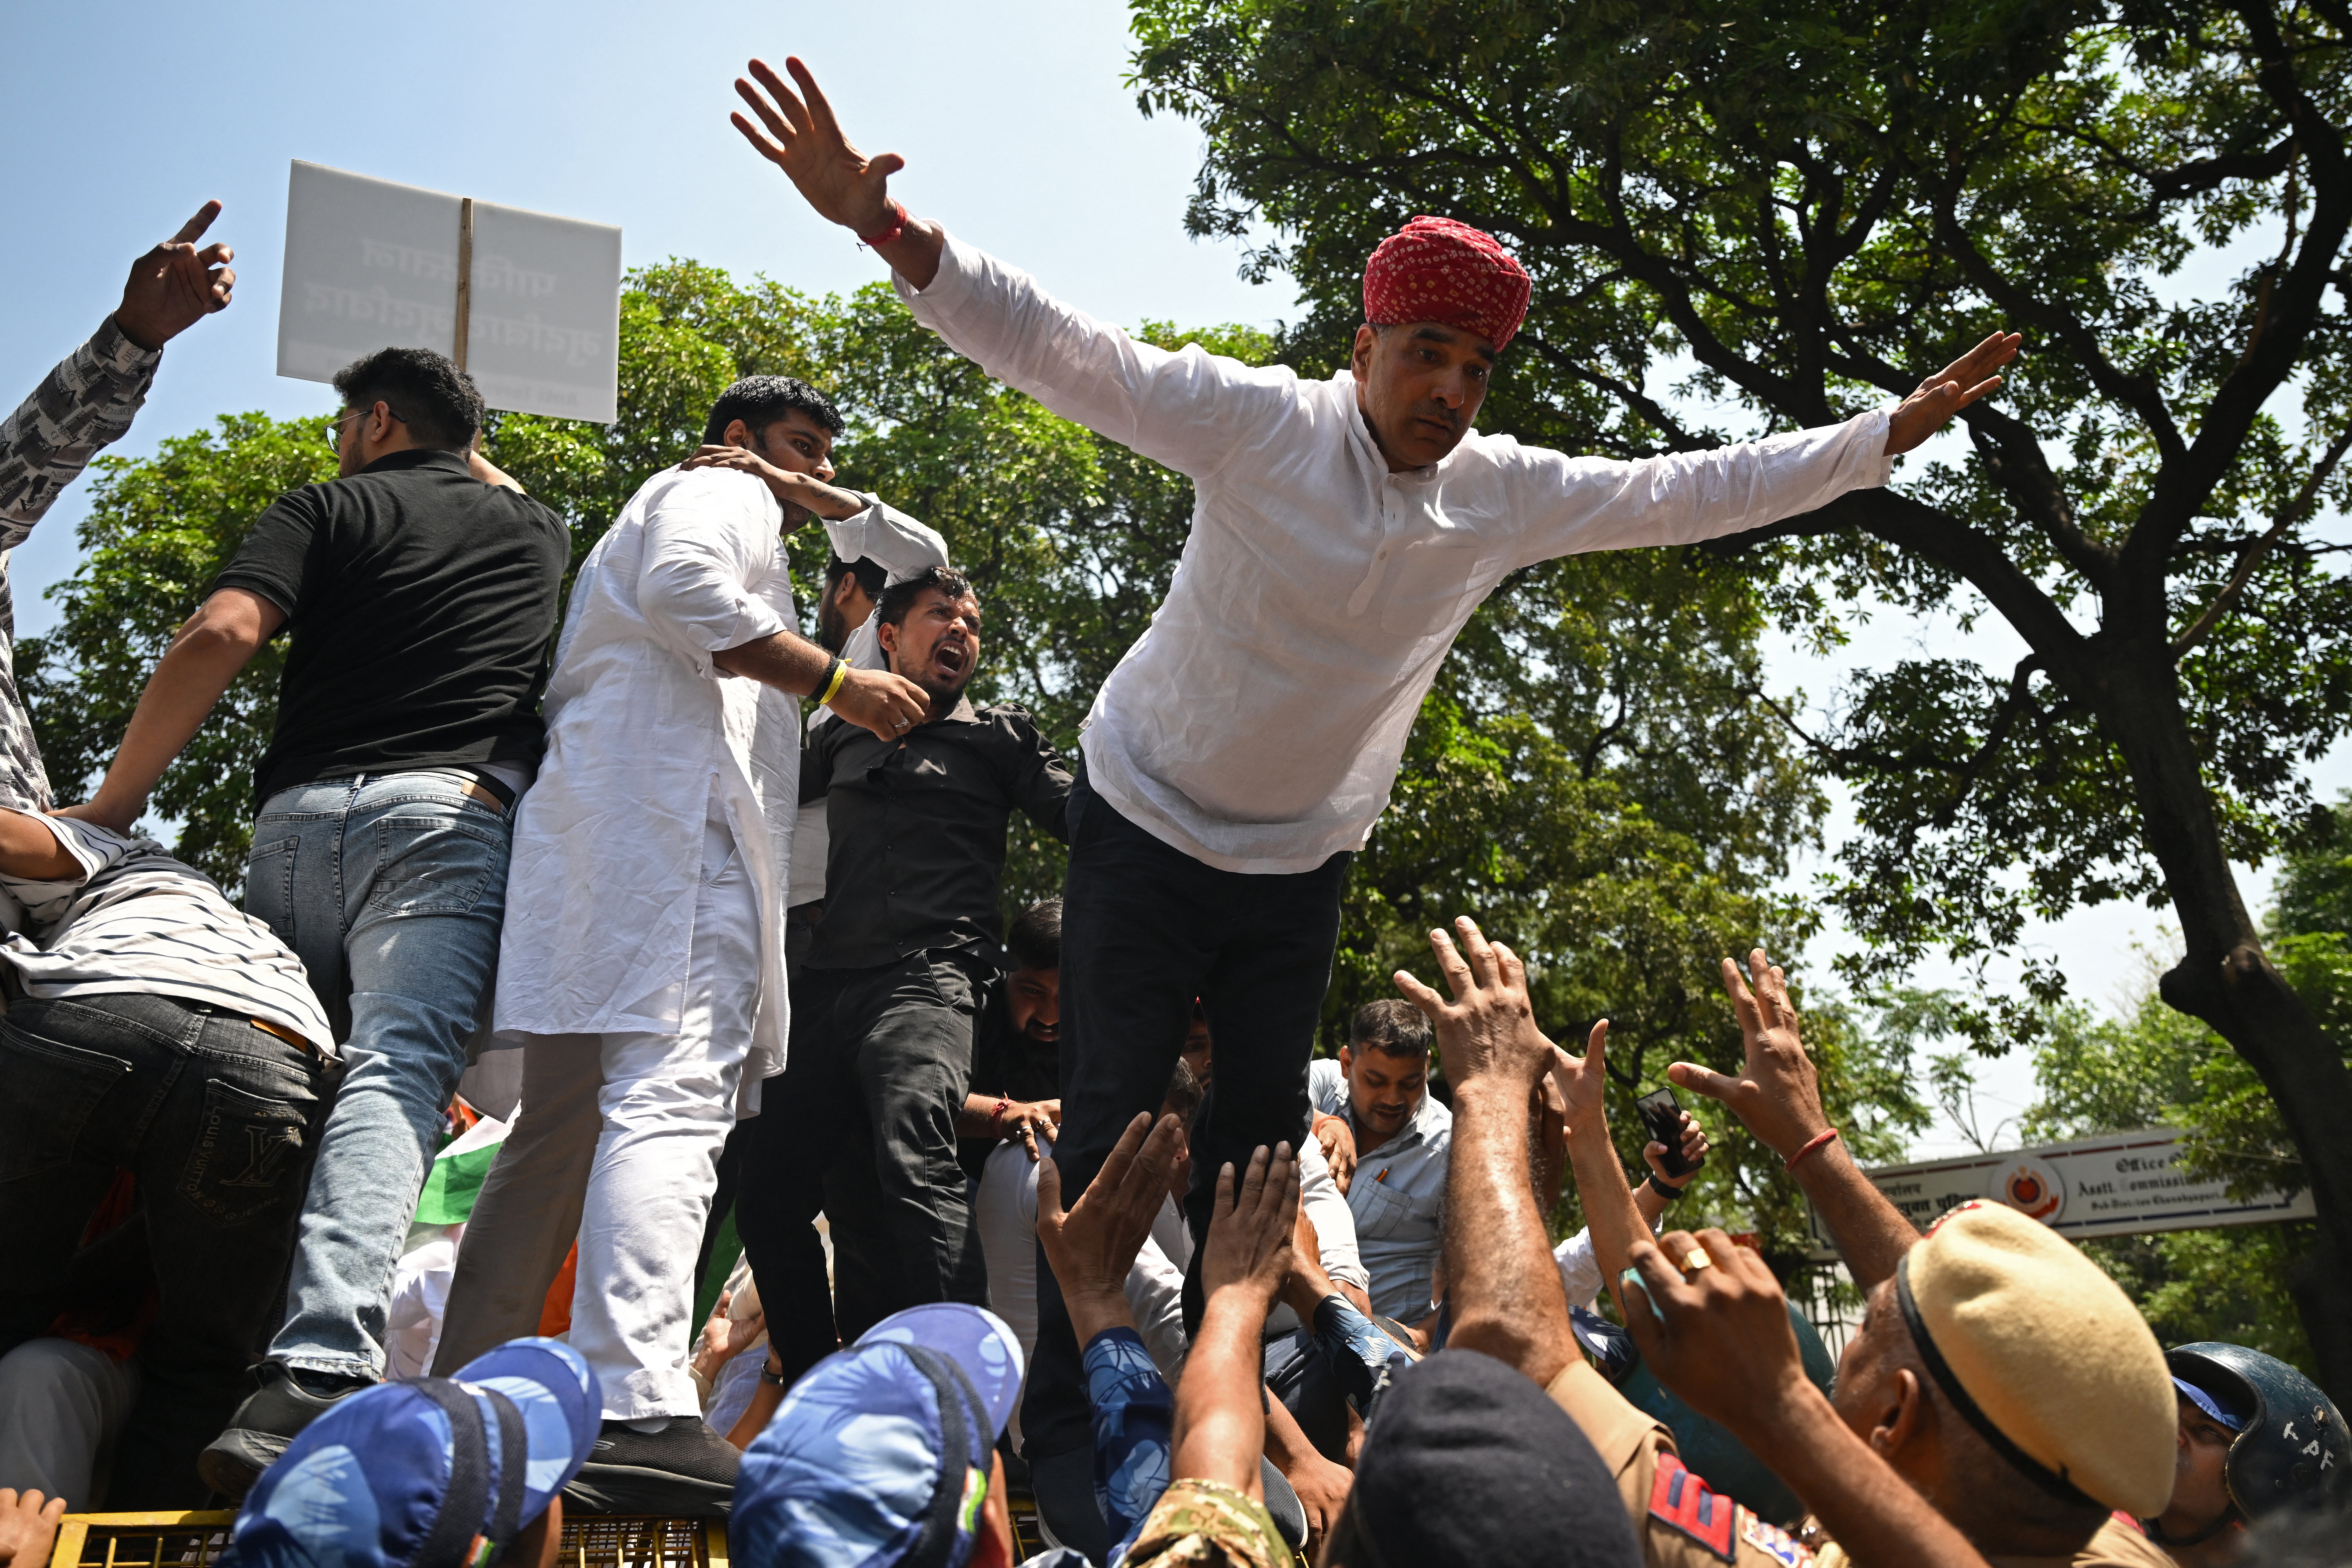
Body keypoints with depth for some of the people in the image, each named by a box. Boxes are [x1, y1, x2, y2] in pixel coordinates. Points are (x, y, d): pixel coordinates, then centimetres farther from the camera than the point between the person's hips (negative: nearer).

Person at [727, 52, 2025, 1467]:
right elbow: (1063, 349, -26)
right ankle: (1064, 1427, 6)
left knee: (1262, 1148, 8)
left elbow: (1695, 493, 3)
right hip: (1151, 825, -4)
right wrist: (889, 231, -38)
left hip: (1305, 867, 4)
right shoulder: (1257, 421, -18)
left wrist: (1892, 434, 4)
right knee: (1111, 1129, -4)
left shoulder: (1511, 493, -5)